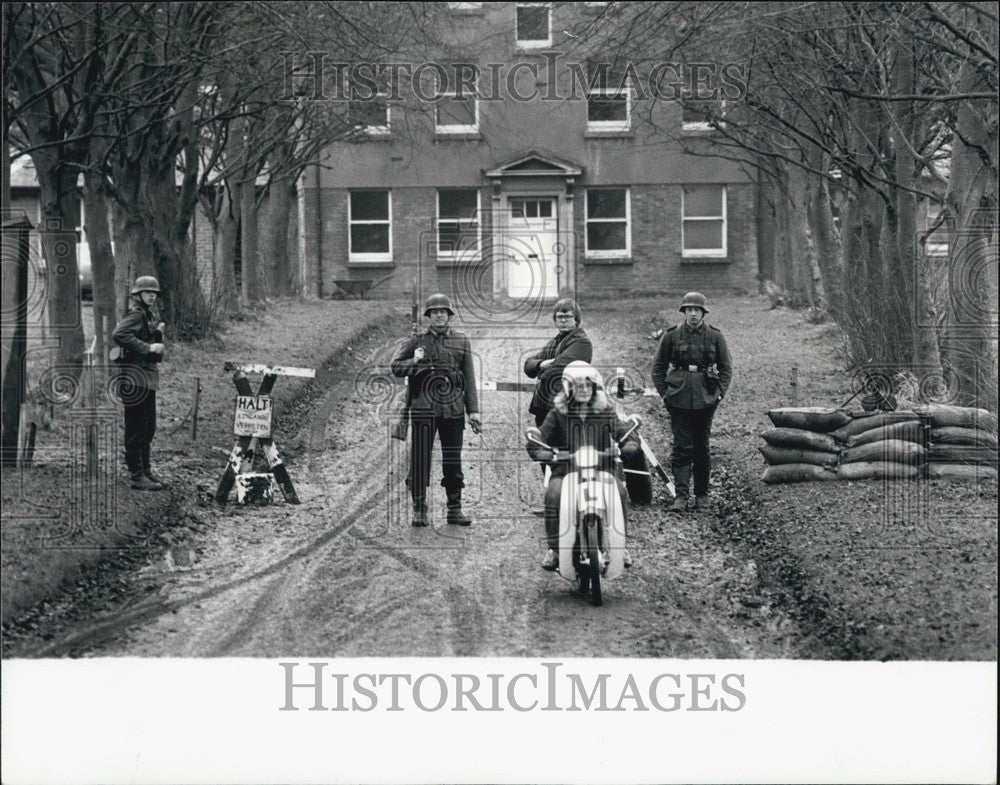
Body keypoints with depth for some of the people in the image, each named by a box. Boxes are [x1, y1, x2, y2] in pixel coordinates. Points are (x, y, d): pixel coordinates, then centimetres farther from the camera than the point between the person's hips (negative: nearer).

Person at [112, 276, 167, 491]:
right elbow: (119, 334, -28)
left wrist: (158, 334, 3)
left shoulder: (151, 317, 18)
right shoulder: (136, 314, -10)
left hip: (148, 376, 10)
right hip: (134, 377, -10)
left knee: (148, 428, 15)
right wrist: (147, 347, -25)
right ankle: (137, 476, -4)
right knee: (136, 428, -6)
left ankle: (146, 471, 23)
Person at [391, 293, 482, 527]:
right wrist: (414, 362, -8)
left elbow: (469, 377, 10)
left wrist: (473, 411, 4)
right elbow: (395, 367, 12)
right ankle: (419, 509, 4)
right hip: (423, 408, -1)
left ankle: (455, 509, 12)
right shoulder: (417, 340, 9)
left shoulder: (461, 341, 11)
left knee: (453, 461, 4)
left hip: (453, 408, 1)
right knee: (420, 459, -2)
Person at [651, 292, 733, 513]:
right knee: (682, 447, -6)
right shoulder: (672, 336, 1)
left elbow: (726, 368, 11)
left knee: (702, 447, 7)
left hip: (705, 400, 1)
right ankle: (682, 497, -10)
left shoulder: (715, 336, 3)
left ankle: (701, 495, 18)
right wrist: (664, 392, 1)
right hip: (679, 400, -1)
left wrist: (720, 392, 0)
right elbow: (658, 367, 9)